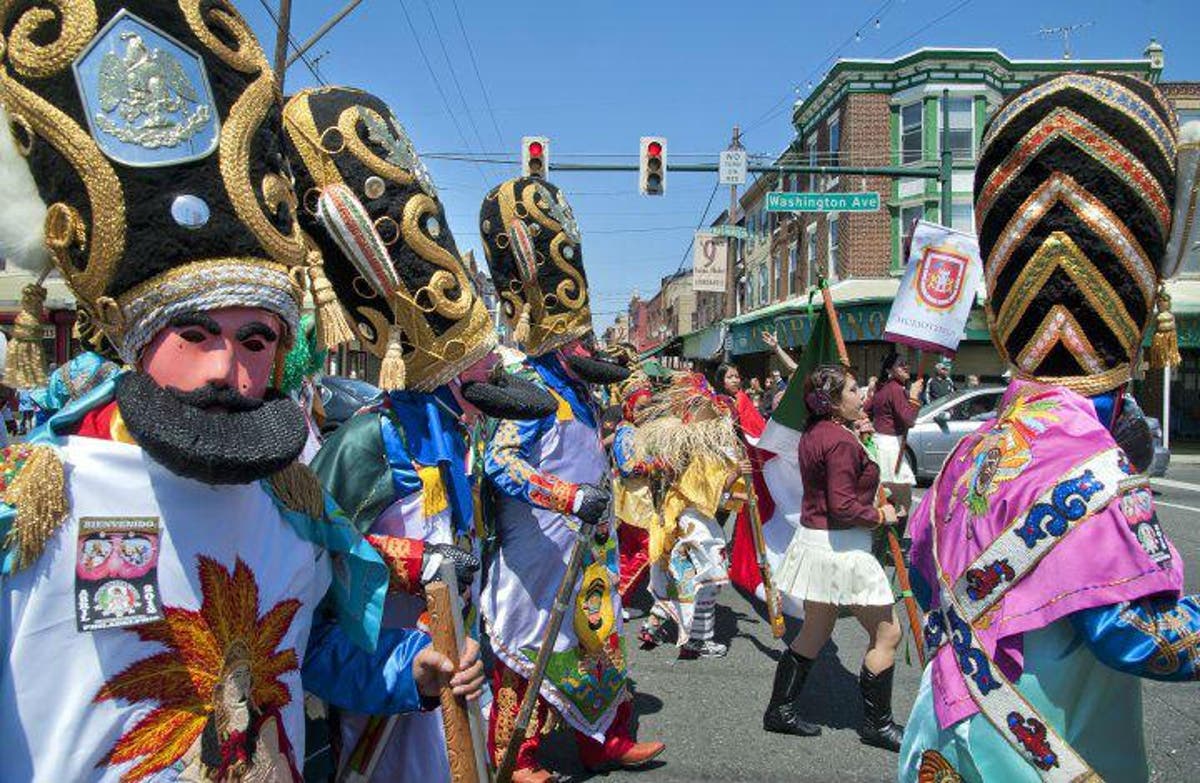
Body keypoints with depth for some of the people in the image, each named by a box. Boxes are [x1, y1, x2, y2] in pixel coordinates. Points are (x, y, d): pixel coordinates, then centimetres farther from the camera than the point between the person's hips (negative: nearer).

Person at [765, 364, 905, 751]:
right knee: (887, 633, 4)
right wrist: (880, 515, -7)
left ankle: (780, 710, 25)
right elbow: (843, 506, -23)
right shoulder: (841, 440, -20)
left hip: (815, 541, 10)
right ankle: (877, 723, 16)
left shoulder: (813, 433, 9)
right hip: (841, 547, -10)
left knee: (815, 633, 19)